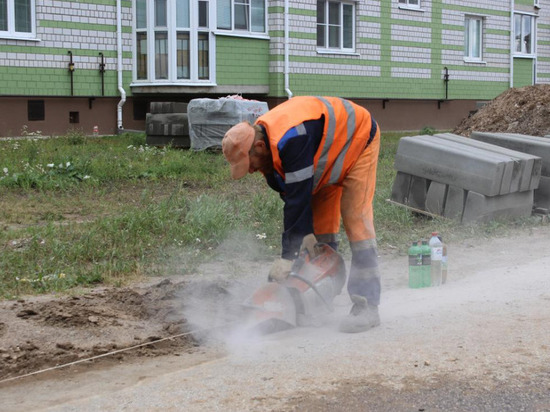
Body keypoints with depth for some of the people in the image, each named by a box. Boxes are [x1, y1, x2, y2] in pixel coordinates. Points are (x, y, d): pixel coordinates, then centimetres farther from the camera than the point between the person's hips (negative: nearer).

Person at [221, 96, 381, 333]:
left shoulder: (290, 140, -40)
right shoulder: (263, 145, -12)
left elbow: (299, 198, -39)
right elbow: (289, 195, -5)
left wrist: (287, 257, -35)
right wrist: (306, 233, -14)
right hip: (328, 156, 9)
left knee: (356, 221, -17)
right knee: (319, 226, 5)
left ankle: (367, 307, -17)